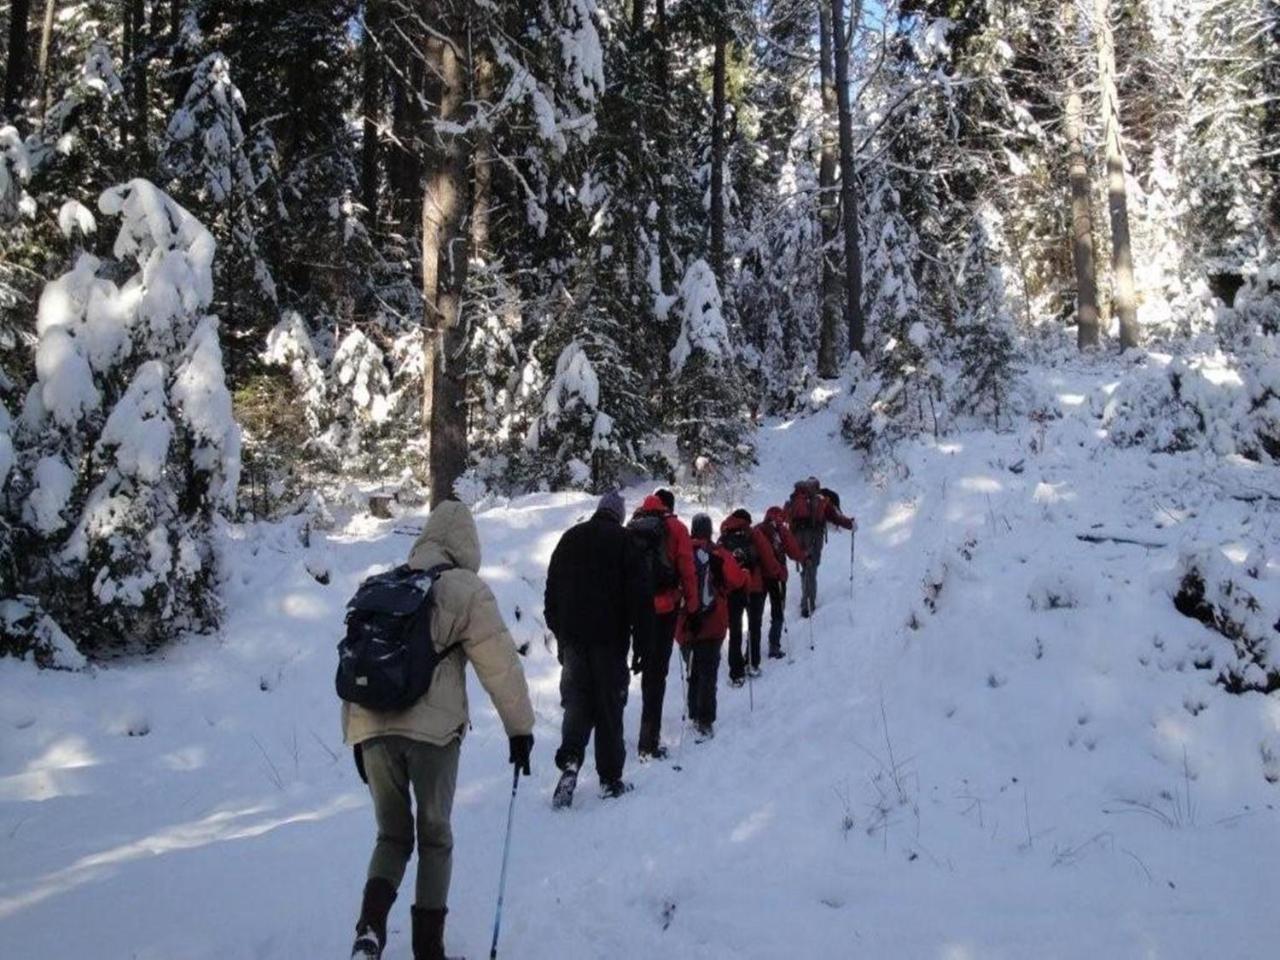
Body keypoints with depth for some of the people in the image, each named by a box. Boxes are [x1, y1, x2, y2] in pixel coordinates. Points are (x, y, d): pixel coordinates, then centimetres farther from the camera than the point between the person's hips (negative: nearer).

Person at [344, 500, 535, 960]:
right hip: (433, 728, -4)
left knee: (392, 834, 17)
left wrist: (356, 736, 23)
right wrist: (520, 728, 7)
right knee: (434, 837, 12)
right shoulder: (466, 590, 1)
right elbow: (500, 666, -1)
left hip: (371, 728, 4)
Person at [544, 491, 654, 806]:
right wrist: (642, 642, -3)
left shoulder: (570, 538, 10)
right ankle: (610, 778, 7)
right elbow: (640, 595, -7)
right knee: (610, 706, 3)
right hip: (610, 638, -3)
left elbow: (551, 591, 15)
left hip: (572, 638, 3)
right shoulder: (623, 541, -4)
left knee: (576, 701, 9)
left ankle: (570, 759, -14)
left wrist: (559, 631, 20)